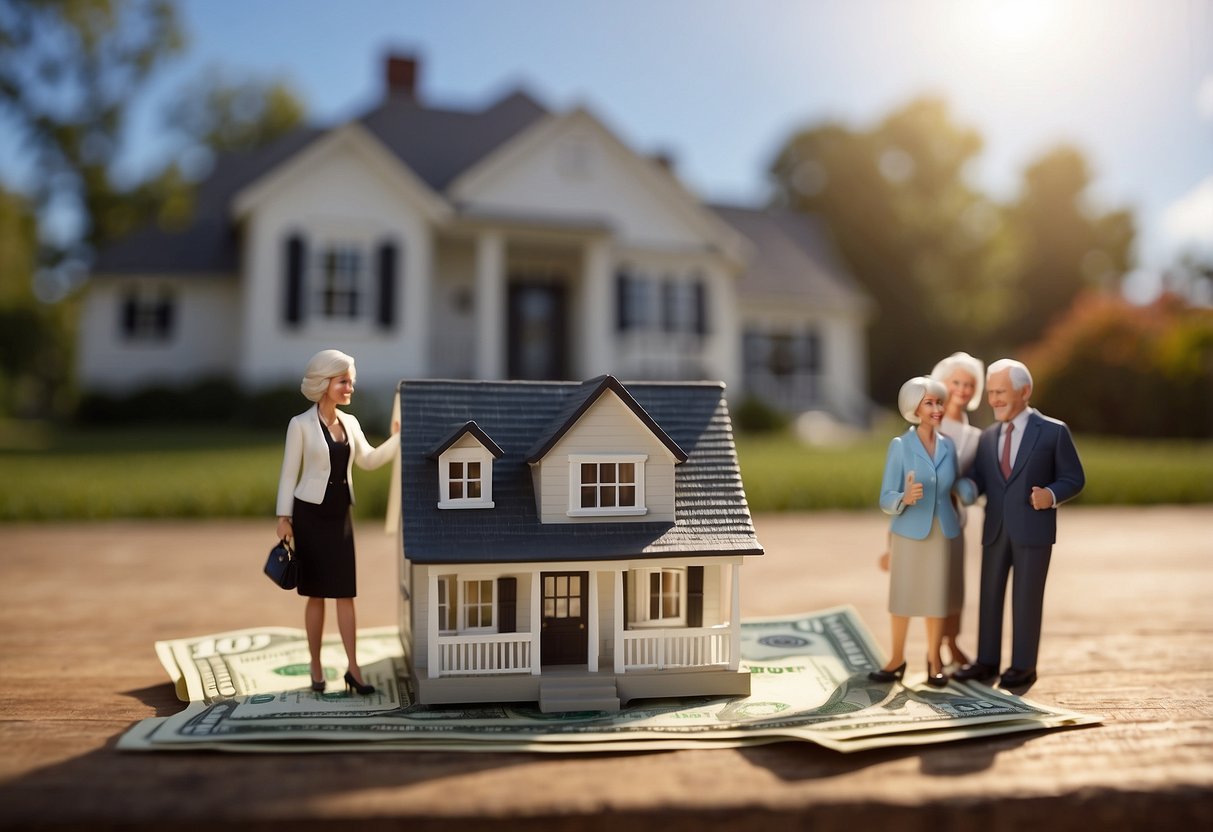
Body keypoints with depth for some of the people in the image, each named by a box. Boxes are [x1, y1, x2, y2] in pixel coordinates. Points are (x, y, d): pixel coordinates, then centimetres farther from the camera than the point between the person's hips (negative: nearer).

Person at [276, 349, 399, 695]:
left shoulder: (350, 422, 8)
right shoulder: (301, 424, -7)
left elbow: (369, 460, 16)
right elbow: (289, 473, -6)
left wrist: (397, 438, 5)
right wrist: (284, 517, -9)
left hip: (341, 515, 5)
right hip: (310, 513, -5)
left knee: (346, 592, 2)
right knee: (316, 594, 2)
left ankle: (353, 669, 6)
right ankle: (316, 669, 14)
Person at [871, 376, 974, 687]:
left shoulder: (948, 445, 2)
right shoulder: (900, 445, -8)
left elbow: (957, 482, 12)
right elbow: (886, 500, -12)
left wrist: (969, 491, -10)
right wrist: (905, 498, -32)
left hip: (942, 532, 3)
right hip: (908, 533, -2)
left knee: (937, 595, 8)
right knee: (902, 595, 7)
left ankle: (934, 660, 22)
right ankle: (897, 659, 20)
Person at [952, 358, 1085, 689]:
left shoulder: (1054, 431, -2)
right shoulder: (988, 437, 12)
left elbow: (1074, 478, -1)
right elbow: (979, 482, 9)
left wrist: (1052, 495, -19)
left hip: (1033, 530, -5)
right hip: (995, 529, 5)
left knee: (1026, 598, 2)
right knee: (989, 595, 8)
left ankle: (1023, 666, 14)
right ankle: (986, 661, 18)